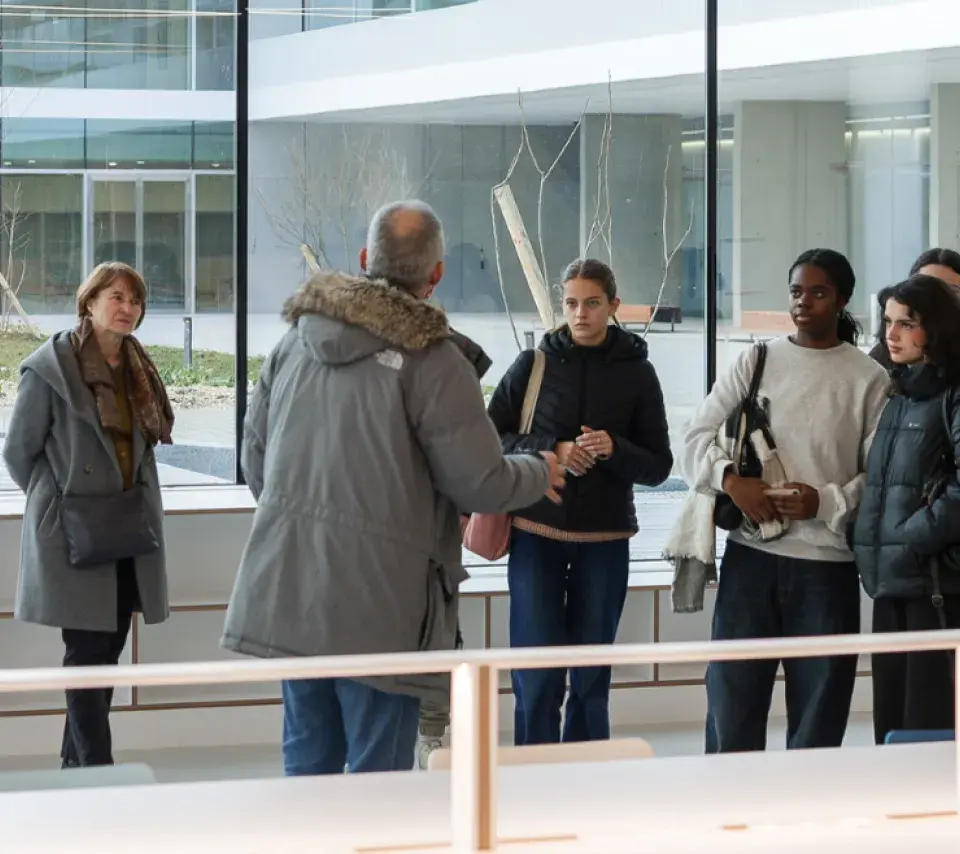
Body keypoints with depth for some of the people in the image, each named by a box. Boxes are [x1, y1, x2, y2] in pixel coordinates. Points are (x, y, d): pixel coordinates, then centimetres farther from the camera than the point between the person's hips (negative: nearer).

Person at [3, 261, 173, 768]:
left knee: (108, 649, 11)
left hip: (128, 531, 7)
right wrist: (61, 503, 1)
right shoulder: (51, 366, -11)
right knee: (87, 651, -4)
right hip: (74, 535, -7)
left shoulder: (138, 369, 10)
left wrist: (141, 509, 8)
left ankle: (76, 764, 22)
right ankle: (96, 772, -2)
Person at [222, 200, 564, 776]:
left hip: (287, 587, 6)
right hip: (376, 599, -6)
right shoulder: (432, 361, -13)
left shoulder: (297, 340, 8)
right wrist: (540, 474, 11)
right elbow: (481, 484, -9)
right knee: (378, 771, 2)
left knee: (308, 759, 17)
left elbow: (255, 458, 16)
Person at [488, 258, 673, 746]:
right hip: (537, 534, -1)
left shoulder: (637, 373, 4)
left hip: (604, 540, 1)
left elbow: (659, 466, 4)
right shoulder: (534, 364, 2)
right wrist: (551, 451, -14)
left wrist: (614, 449, -16)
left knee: (592, 678, 7)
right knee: (537, 677, -5)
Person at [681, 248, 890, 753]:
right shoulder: (756, 363, 7)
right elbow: (697, 439, 5)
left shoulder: (868, 379, 0)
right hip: (751, 556, 2)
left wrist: (826, 502, -17)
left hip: (827, 564, -2)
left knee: (818, 712, 4)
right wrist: (731, 479, -14)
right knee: (732, 697, 2)